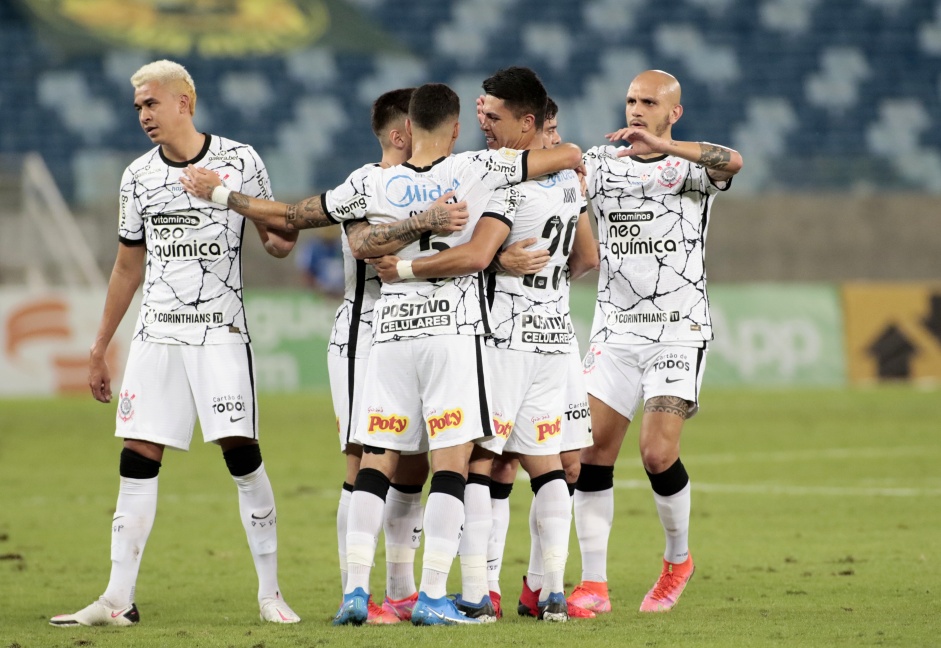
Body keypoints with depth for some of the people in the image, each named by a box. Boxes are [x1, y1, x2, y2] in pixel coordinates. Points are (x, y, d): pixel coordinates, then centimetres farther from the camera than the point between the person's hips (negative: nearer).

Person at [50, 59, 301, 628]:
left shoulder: (239, 160, -1)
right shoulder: (138, 177, 10)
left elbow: (275, 237, 8)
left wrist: (282, 240, -17)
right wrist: (100, 348, 18)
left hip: (220, 332, -4)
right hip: (157, 335, 4)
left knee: (242, 453, -9)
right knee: (138, 459, -2)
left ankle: (271, 594, 0)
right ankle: (120, 600, -1)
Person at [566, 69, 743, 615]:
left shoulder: (691, 167, -1)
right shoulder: (603, 163, 10)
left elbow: (732, 163, -23)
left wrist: (663, 144, -37)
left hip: (679, 332, -3)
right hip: (615, 330, 3)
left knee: (658, 453, -14)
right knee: (593, 451, -6)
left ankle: (678, 558, 12)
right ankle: (594, 584, 0)